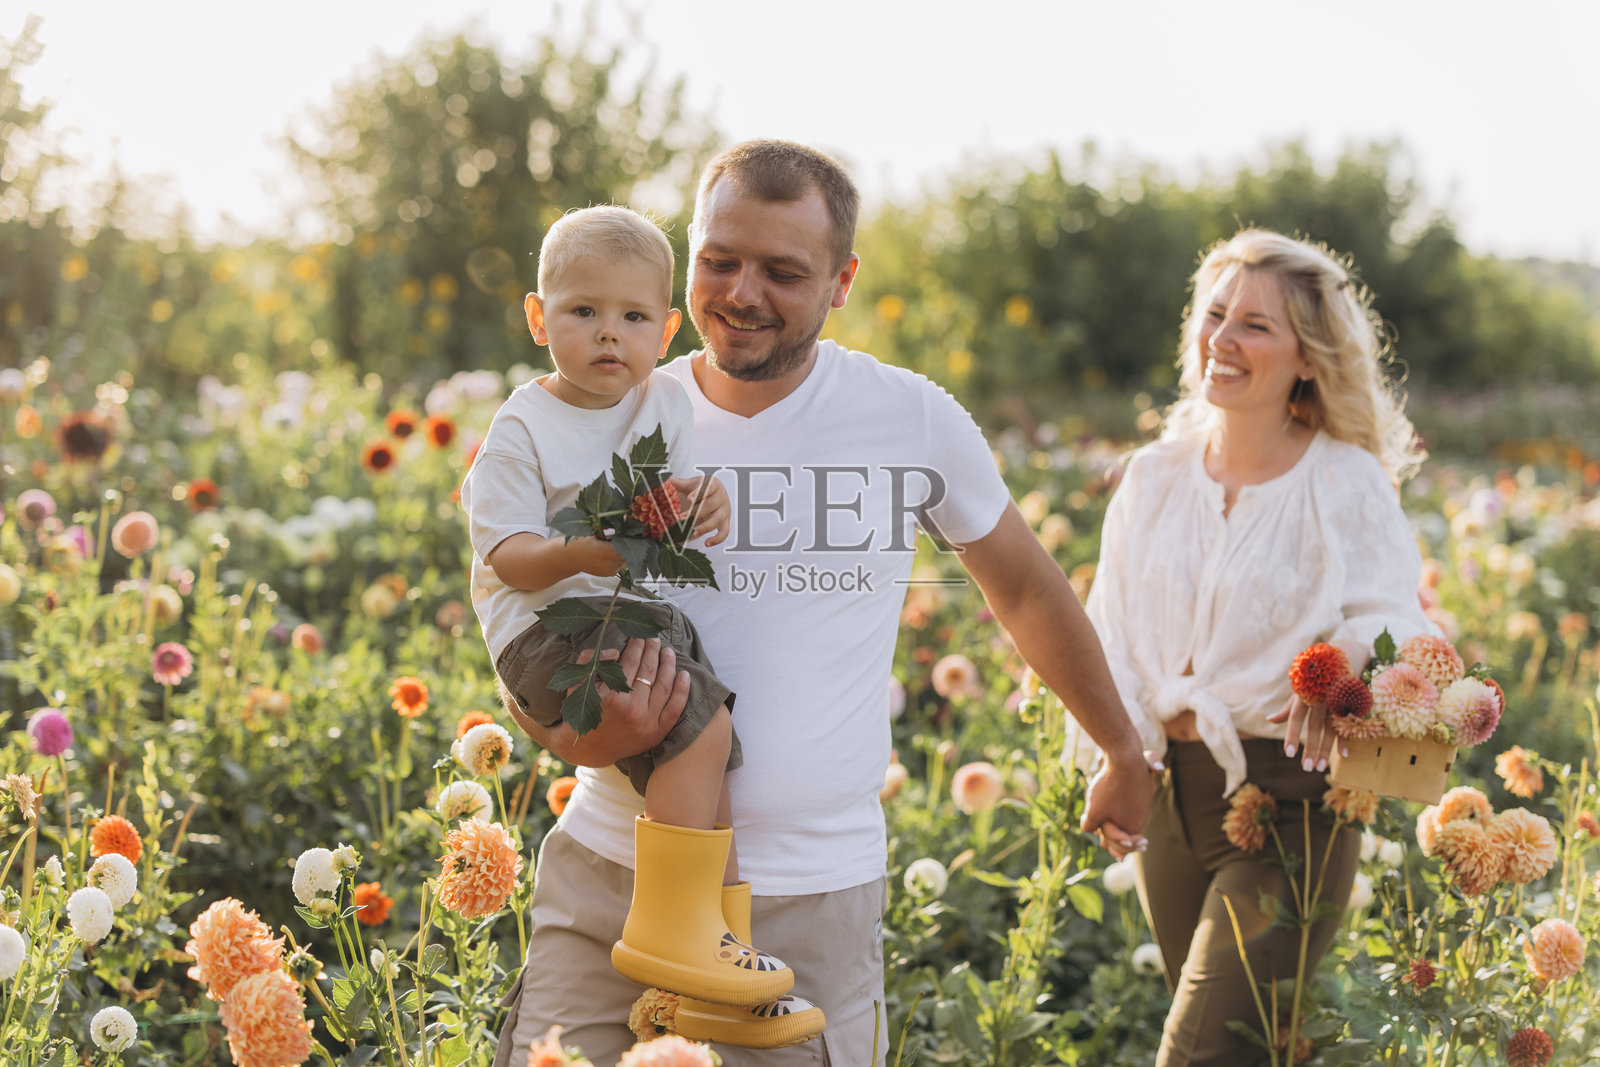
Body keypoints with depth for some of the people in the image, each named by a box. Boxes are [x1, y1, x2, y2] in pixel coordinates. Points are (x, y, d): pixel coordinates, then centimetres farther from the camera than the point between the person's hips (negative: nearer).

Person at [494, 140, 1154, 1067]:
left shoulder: (914, 421, -2)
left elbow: (1026, 588, 14)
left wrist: (1127, 754, 25)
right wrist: (588, 736, -17)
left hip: (812, 897, -1)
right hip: (608, 876, 1)